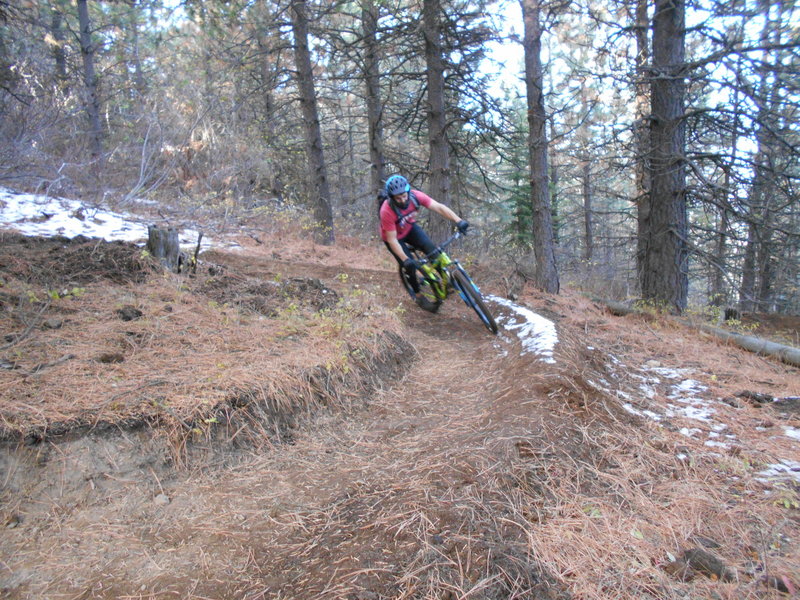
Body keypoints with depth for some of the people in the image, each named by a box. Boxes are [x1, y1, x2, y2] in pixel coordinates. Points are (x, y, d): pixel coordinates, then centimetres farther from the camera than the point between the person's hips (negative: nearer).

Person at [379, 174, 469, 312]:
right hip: (394, 236, -3)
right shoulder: (387, 211, -38)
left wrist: (458, 221, -45)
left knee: (431, 248, -19)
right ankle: (418, 296, 16)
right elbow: (392, 240, -32)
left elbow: (439, 207, -33)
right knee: (411, 266, -8)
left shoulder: (414, 196, -28)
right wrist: (405, 259, -38)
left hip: (410, 228, 3)